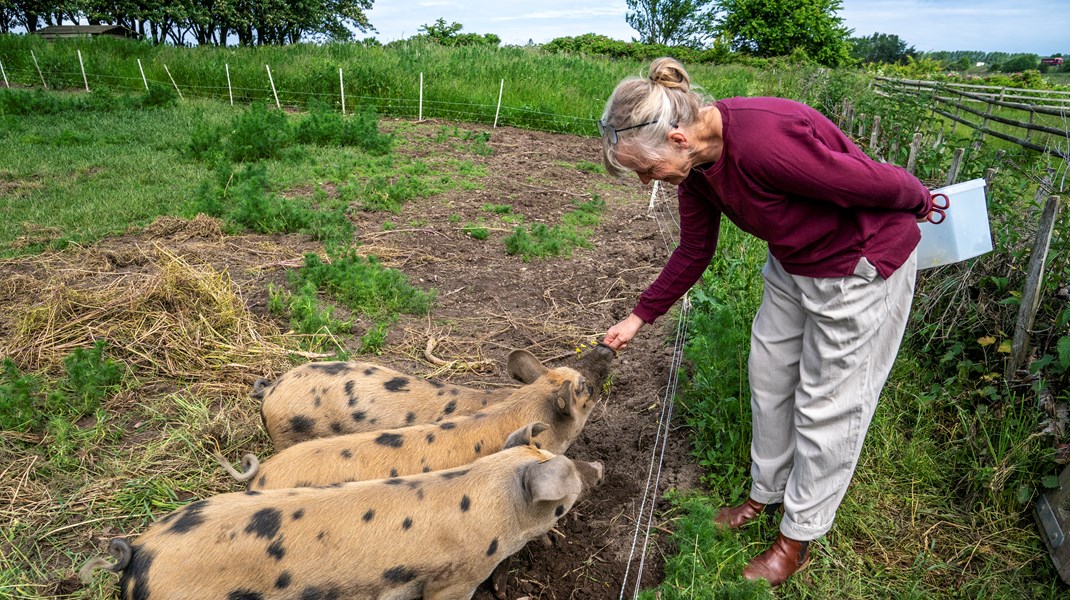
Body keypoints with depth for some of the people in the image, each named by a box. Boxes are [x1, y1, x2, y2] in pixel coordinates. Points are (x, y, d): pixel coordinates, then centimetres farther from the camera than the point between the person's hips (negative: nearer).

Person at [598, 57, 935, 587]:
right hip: (793, 261, 8)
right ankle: (767, 493, 39)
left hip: (862, 264, -8)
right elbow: (694, 252, 4)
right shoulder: (695, 158, -9)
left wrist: (921, 203, -4)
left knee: (827, 404, 5)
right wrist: (640, 316, 7)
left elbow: (875, 182, -24)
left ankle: (797, 540, 24)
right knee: (769, 374, 17)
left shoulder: (764, 141, -38)